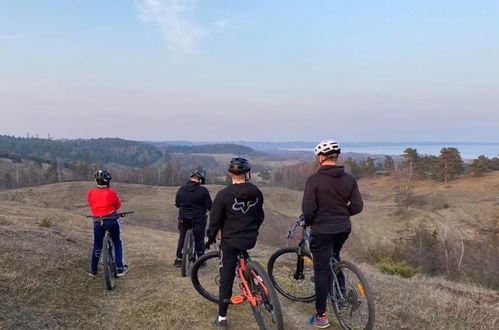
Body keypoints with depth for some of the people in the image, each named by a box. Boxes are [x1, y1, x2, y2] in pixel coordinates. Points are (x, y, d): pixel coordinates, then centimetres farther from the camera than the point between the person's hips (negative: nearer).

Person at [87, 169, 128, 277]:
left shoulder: (91, 193, -1)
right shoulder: (111, 193, -8)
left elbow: (91, 205, 11)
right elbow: (118, 205, 5)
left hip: (98, 222, 2)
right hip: (112, 220, -2)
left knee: (97, 246, 15)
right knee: (117, 243, 13)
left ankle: (93, 270, 23)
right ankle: (120, 268, 11)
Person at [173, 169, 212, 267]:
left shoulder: (181, 189, -4)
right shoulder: (203, 191, -15)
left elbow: (177, 204, 7)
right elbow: (209, 206, -10)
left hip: (183, 218, 3)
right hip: (198, 219, -3)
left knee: (182, 238, 19)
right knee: (199, 239, 11)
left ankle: (178, 259, 24)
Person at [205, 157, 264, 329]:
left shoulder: (224, 194, -15)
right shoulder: (256, 192, -2)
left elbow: (215, 220, -10)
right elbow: (260, 216, 10)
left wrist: (211, 238, 7)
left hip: (231, 241, -4)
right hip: (251, 240, 4)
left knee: (227, 278, 4)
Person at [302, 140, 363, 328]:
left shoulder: (314, 179, -14)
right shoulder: (349, 179, 0)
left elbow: (308, 208, -17)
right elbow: (357, 207, 0)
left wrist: (308, 222, 3)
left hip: (322, 230, -5)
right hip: (344, 228, 5)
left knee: (321, 270, 3)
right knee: (334, 259, 31)